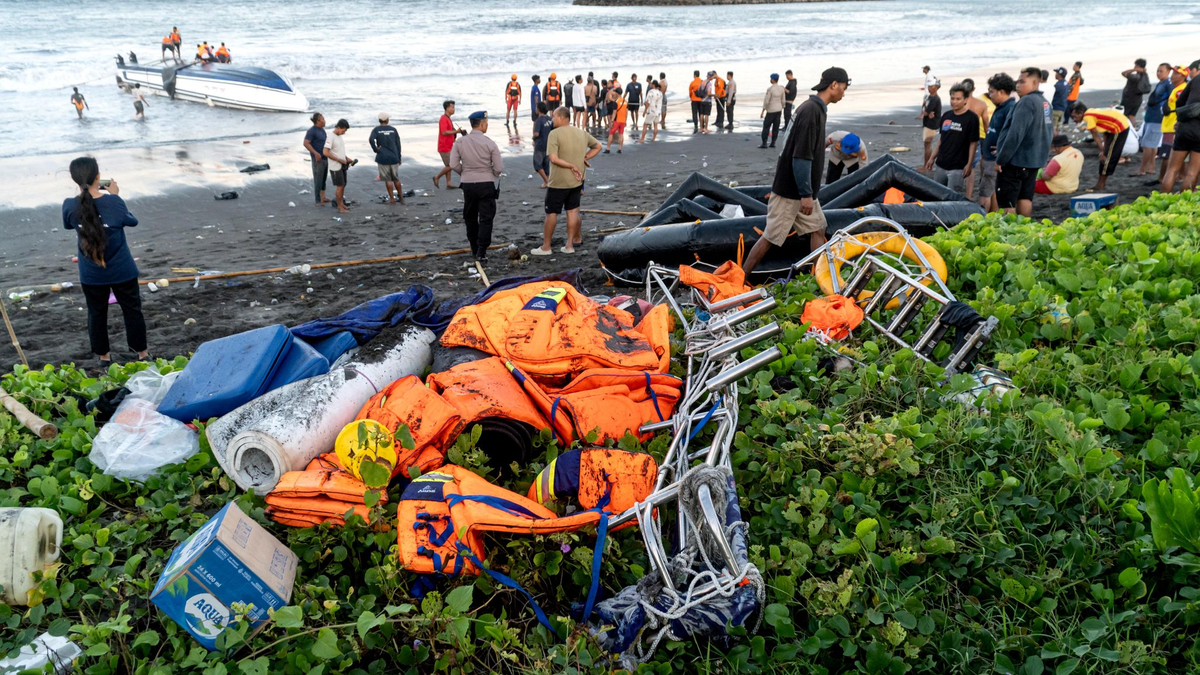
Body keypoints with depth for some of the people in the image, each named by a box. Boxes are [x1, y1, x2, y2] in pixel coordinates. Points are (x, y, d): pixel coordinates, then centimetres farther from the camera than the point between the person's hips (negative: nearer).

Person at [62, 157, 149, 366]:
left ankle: (103, 355, 30)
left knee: (96, 313, 18)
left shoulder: (70, 206, -13)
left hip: (91, 274, 2)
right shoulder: (113, 202, -20)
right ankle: (142, 353, 24)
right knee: (132, 310, 14)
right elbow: (132, 221, -1)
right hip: (122, 270, -2)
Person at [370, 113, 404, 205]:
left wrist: (376, 149, -9)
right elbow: (398, 144, 4)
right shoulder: (393, 129, 3)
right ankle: (401, 198, 18)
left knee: (388, 179, 5)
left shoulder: (376, 130, -3)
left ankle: (392, 198, 8)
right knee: (396, 178, 13)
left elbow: (371, 139, -23)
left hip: (382, 158, -2)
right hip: (394, 158, 2)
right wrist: (399, 158, 11)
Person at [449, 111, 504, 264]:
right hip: (487, 184, -3)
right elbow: (499, 168, -10)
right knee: (485, 219, 2)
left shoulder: (460, 142, -3)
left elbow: (454, 165, -4)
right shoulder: (490, 143, -11)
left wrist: (465, 173, 14)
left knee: (470, 218, 18)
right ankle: (481, 254, -4)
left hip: (467, 184, 3)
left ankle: (475, 250, 26)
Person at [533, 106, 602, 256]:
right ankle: (570, 245, 15)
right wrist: (585, 157, 7)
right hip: (576, 181, 6)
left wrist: (572, 166, -15)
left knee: (551, 213, 4)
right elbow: (598, 146, 18)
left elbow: (553, 159, -23)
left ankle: (546, 247, 11)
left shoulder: (555, 134, -15)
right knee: (572, 211, 12)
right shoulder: (582, 133, 6)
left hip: (558, 182, -6)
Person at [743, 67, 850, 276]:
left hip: (803, 190, 10)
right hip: (790, 191, -10)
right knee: (771, 237, -4)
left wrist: (809, 192, 22)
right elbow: (800, 157, -25)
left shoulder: (816, 108, 10)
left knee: (818, 229, 11)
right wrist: (806, 194, -23)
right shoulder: (811, 111, -21)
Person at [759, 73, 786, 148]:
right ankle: (773, 143, 8)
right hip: (779, 110, 6)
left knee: (766, 126, 0)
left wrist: (762, 111, -9)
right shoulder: (781, 89, 4)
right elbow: (783, 101, 9)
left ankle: (764, 143, -2)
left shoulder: (770, 89, -15)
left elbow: (766, 101, -15)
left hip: (771, 111, -6)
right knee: (776, 127, 7)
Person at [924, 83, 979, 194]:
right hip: (940, 165, 6)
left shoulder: (971, 118, -8)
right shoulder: (946, 115, 9)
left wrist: (969, 164, -15)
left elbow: (973, 143, -9)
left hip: (958, 168, -6)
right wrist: (932, 158, 15)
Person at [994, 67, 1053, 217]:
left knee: (1006, 204, -5)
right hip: (1034, 160, 9)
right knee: (1025, 199, 14)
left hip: (1016, 161, -9)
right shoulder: (1045, 103, 13)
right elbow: (1048, 133, 20)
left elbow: (1015, 134, -23)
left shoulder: (1027, 102, -17)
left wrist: (1001, 159, -19)